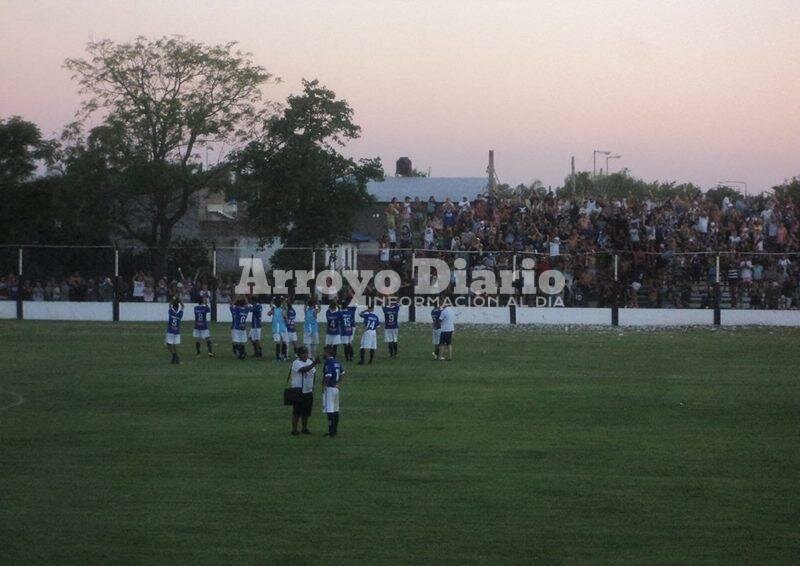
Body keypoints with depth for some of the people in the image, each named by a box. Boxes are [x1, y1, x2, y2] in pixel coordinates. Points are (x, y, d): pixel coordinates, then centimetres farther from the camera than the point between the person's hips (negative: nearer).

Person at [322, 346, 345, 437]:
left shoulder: (328, 362, -16)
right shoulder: (337, 362, 11)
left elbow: (328, 376, -25)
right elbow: (342, 373, 24)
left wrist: (324, 386, -15)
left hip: (329, 388, -9)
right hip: (336, 388, 9)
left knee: (330, 411, -8)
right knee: (335, 410, 15)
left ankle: (331, 432, -11)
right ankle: (335, 430, 22)